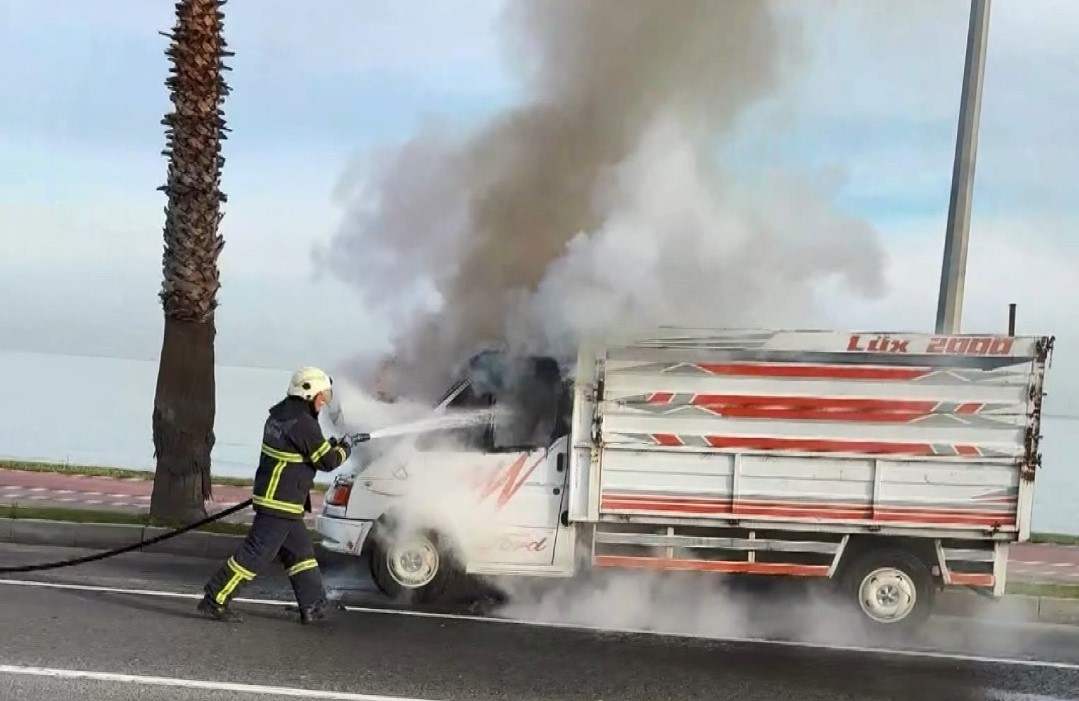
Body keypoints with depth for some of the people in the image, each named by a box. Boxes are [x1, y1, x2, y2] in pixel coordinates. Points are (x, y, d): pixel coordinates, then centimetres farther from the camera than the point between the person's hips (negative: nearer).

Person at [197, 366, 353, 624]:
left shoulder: (279, 415, 9)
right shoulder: (302, 423, -19)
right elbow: (327, 461, -14)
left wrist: (329, 446, 16)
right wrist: (344, 450, 6)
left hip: (278, 500, 10)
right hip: (281, 503, -10)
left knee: (301, 552, 16)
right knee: (256, 554, -5)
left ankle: (313, 607, 22)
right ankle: (214, 600, -1)